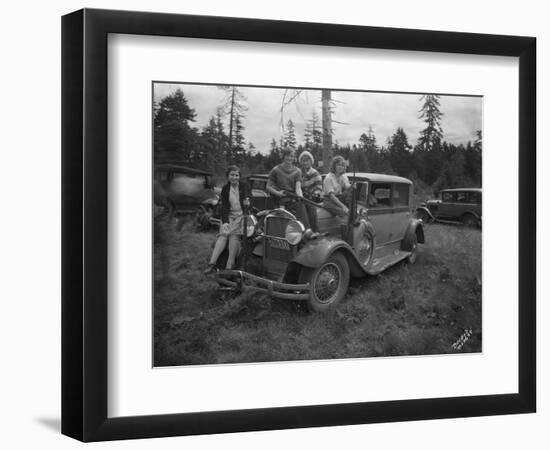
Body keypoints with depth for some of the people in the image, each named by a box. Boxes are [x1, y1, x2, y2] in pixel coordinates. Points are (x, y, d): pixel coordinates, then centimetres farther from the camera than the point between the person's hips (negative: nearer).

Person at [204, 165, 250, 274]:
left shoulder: (244, 187, 5)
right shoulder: (225, 189, 7)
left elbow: (247, 197, -11)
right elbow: (224, 207, 0)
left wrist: (247, 200, -37)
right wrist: (225, 222, -16)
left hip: (242, 215, -2)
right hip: (229, 216, 2)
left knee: (234, 234, -26)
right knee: (223, 234, -21)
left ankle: (229, 266, -31)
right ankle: (212, 263, -31)